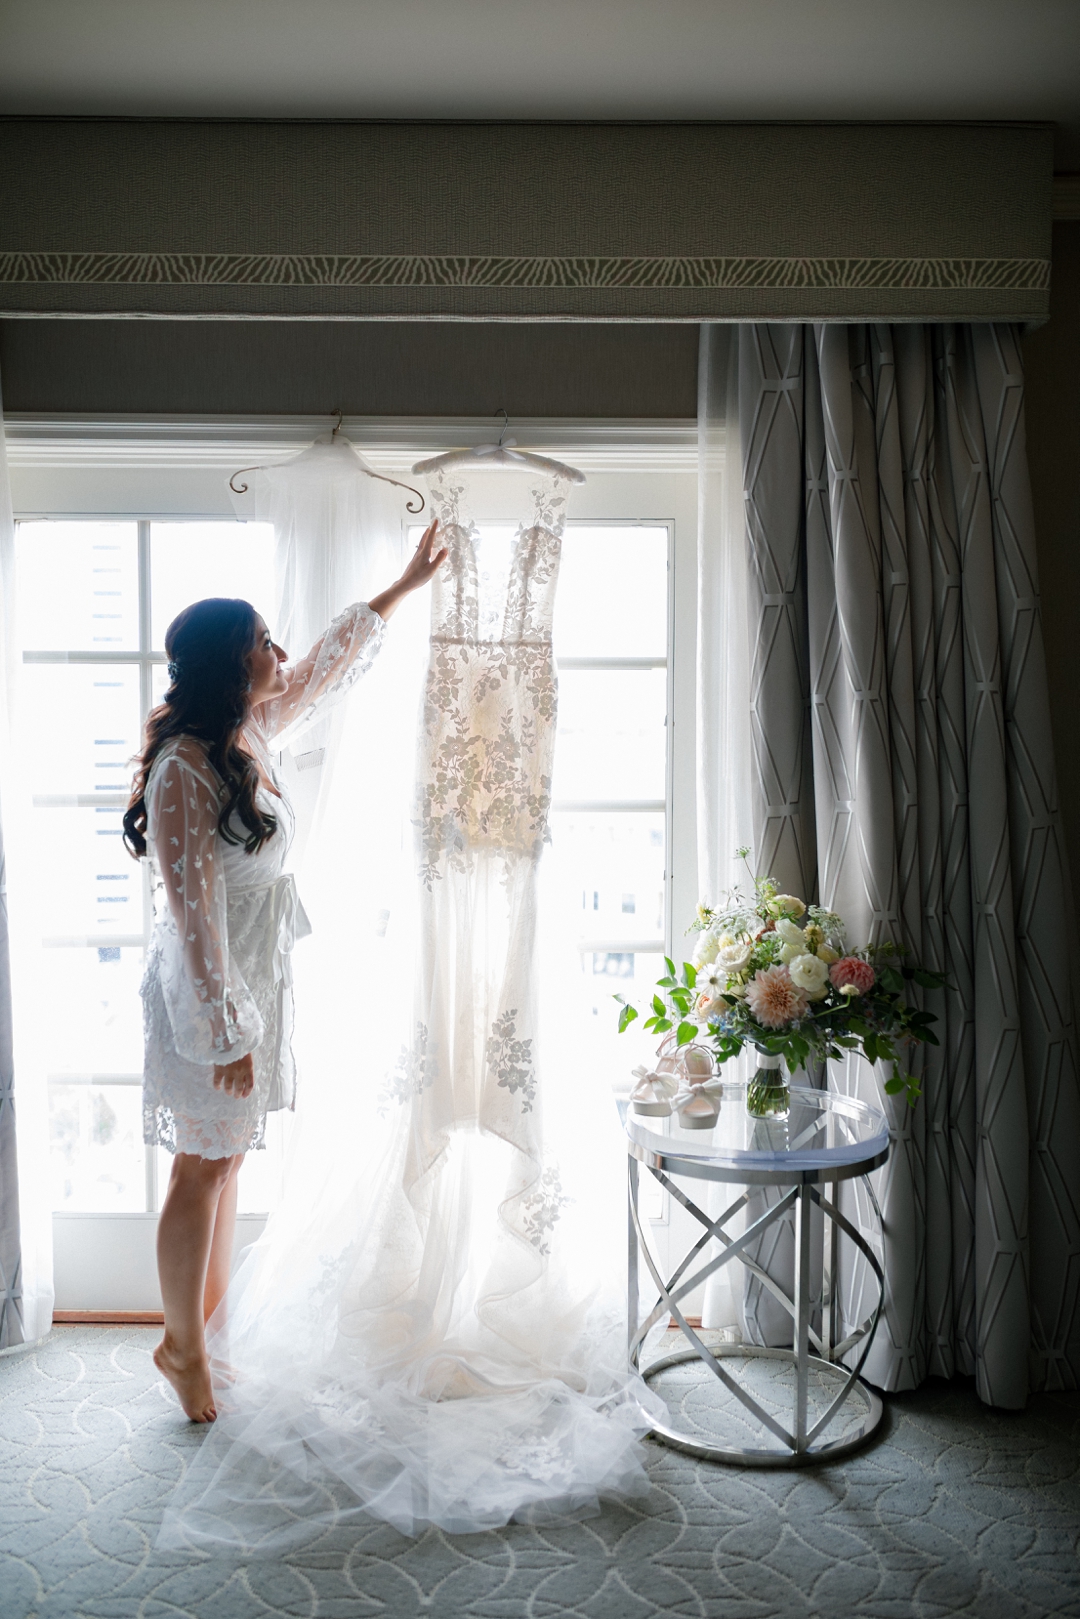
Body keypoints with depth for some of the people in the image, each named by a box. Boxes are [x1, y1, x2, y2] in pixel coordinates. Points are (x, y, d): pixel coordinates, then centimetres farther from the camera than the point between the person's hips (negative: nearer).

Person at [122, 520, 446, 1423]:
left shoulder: (254, 733, 4)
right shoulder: (183, 770, -22)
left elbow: (336, 662, 19)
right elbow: (191, 913, -22)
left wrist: (408, 584, 26)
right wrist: (225, 1033, -20)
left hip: (261, 980, 9)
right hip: (208, 993, -9)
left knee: (228, 1159, 17)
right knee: (204, 1168, 5)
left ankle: (203, 1329, 32)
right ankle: (182, 1347, 24)